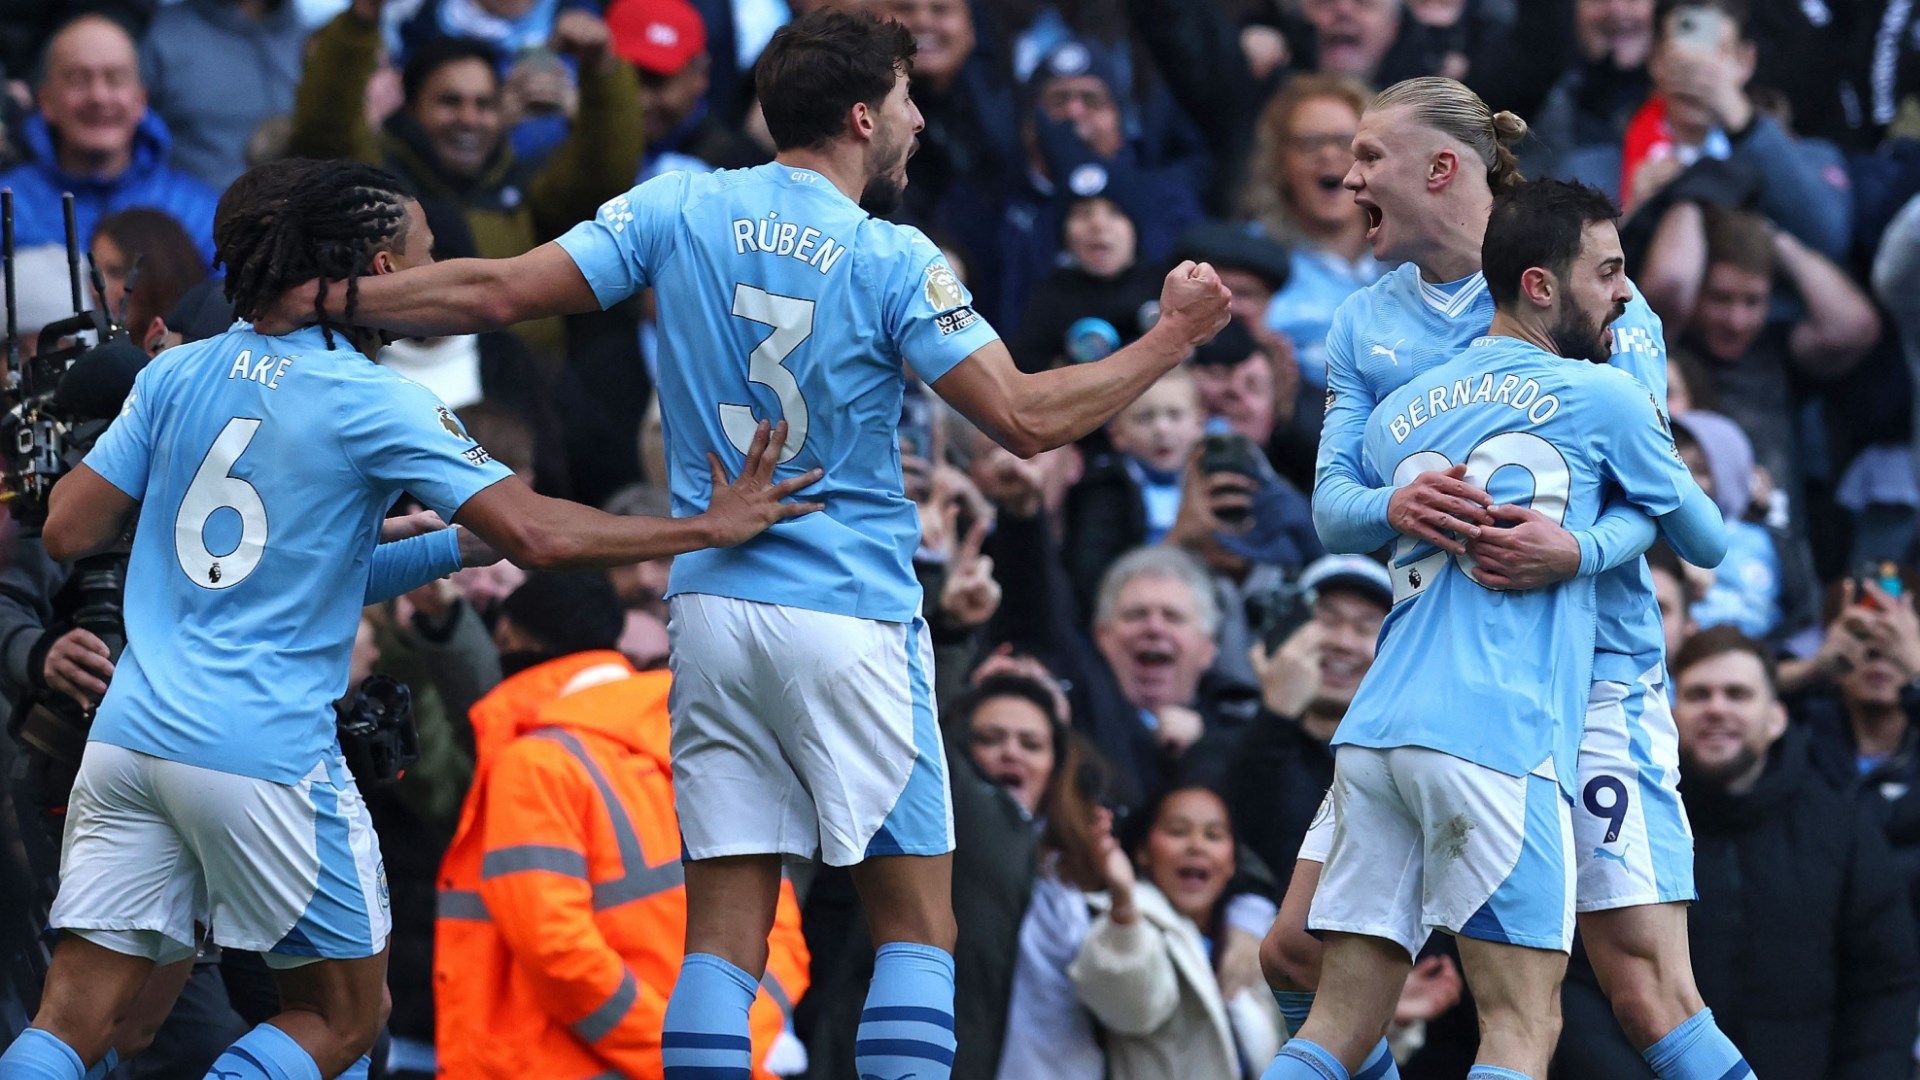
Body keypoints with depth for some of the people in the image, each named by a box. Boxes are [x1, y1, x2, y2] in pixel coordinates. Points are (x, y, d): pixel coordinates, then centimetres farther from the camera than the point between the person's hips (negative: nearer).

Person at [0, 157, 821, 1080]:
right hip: (267, 754, -5)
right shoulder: (372, 404, -6)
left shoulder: (179, 374, 9)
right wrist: (711, 527, -2)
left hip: (129, 730, 5)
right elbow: (537, 535, -13)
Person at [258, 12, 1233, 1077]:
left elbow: (500, 291, -1)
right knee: (917, 931, 3)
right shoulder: (892, 263, -8)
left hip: (711, 609, 4)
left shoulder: (681, 210, 3)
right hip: (851, 619, -4)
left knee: (724, 938, 3)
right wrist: (1172, 338, 0)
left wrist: (325, 299, 9)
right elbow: (1027, 418, -12)